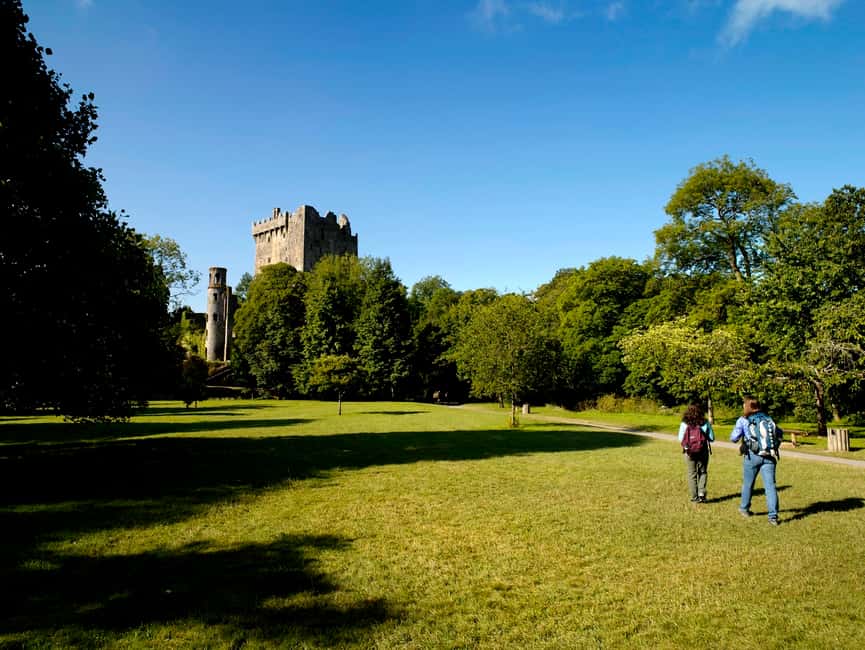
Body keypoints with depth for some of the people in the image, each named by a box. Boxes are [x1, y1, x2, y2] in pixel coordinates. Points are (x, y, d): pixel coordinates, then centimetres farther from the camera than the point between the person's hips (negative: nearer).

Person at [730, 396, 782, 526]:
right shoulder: (767, 418, 12)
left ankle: (744, 509, 31)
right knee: (770, 485, -2)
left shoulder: (743, 420, 0)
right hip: (769, 456, 2)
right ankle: (773, 516, -8)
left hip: (752, 455, -2)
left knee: (748, 483, 15)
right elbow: (779, 433, 12)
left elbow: (734, 438, -6)